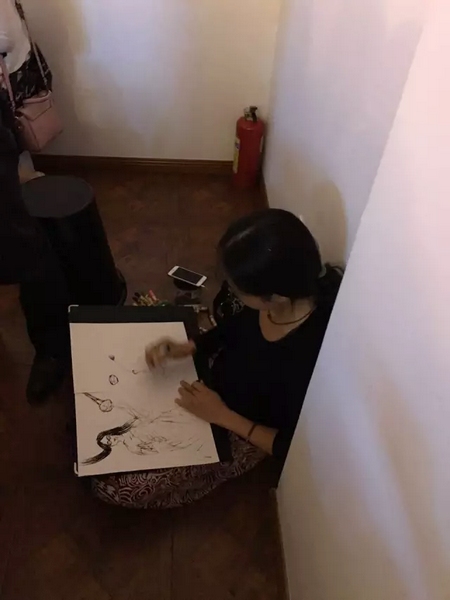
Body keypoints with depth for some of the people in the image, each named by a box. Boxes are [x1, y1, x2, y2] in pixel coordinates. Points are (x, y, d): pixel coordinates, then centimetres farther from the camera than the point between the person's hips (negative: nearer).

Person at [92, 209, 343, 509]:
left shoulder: (314, 355, -38)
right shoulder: (277, 291, -21)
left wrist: (222, 415, -21)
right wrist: (188, 348, -11)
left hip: (239, 435, -6)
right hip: (214, 378, 6)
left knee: (112, 484, -7)